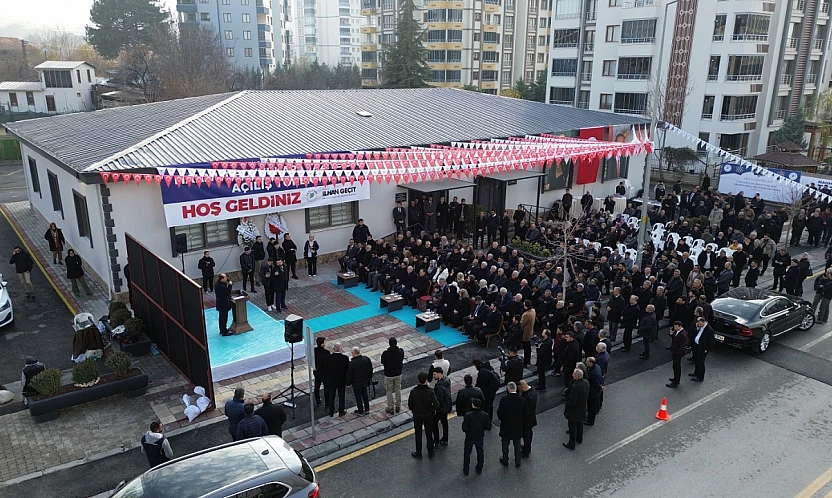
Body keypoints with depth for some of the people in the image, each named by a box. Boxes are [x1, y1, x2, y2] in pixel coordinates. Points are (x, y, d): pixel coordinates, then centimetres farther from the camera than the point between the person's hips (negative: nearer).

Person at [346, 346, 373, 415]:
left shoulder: (352, 363, -27)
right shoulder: (366, 359, -11)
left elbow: (349, 375, -18)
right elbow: (370, 370, 2)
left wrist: (348, 383, -1)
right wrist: (369, 378, 17)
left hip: (356, 383, -5)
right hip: (365, 381, 5)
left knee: (358, 397, 12)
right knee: (365, 395, 22)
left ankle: (360, 411, 26)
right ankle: (367, 410, 33)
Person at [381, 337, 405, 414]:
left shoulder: (386, 353, -26)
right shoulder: (401, 351, -17)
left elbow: (382, 362, -7)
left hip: (388, 374, -3)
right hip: (398, 373, 3)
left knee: (389, 391, 14)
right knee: (398, 390, 21)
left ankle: (390, 408, 25)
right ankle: (398, 407, 33)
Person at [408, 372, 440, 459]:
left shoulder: (413, 391, -21)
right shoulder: (430, 392, -23)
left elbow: (410, 405, -11)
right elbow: (436, 405, -22)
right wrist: (433, 409, 0)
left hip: (417, 416, 0)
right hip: (428, 415, 0)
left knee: (418, 435, 17)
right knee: (429, 435, 19)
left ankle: (418, 453, 30)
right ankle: (430, 453, 33)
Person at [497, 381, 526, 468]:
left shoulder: (504, 399, -21)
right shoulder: (522, 400, -15)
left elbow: (499, 413, -13)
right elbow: (526, 414, -6)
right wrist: (521, 422, 11)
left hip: (506, 426, -2)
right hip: (518, 427, 2)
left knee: (505, 444, 19)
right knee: (517, 445, 19)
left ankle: (505, 461, 33)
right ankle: (518, 462, 31)